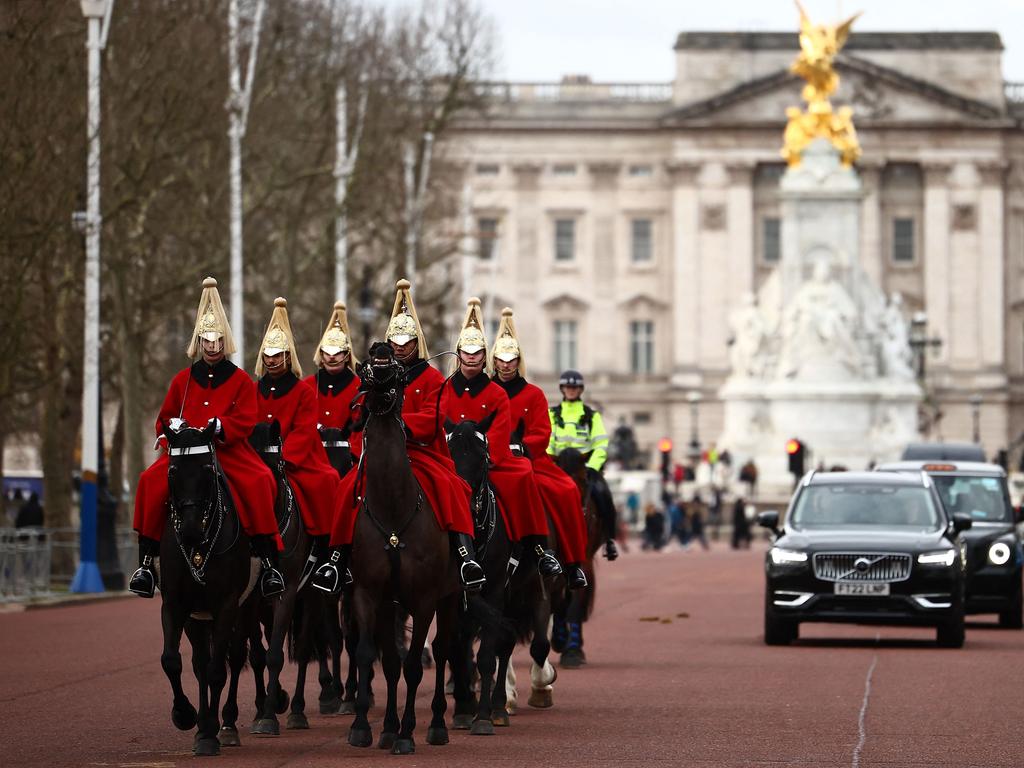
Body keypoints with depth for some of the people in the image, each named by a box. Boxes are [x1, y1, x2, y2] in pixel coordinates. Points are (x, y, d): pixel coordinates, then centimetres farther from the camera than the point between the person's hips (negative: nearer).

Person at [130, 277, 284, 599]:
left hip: (230, 451, -2)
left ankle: (268, 562, -24)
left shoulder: (241, 380, 7)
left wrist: (219, 427, -21)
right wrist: (173, 427, -3)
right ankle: (146, 560, -17)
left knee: (258, 483, -31)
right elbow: (165, 417, 20)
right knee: (151, 482, -25)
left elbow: (246, 421, -3)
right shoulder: (183, 379, 14)